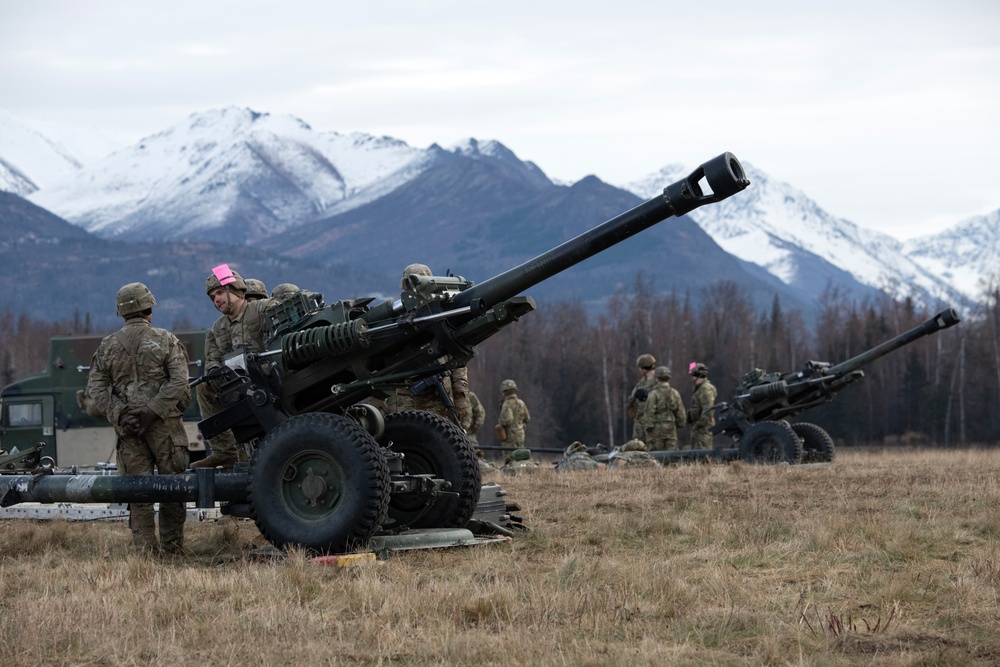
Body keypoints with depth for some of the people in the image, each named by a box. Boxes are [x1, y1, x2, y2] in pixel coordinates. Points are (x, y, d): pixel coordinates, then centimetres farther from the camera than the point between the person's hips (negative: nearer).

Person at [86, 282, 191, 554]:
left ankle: (144, 545, 3)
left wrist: (117, 414, -4)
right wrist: (153, 409, -9)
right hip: (163, 423, -3)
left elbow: (95, 386, 2)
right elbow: (179, 381, -12)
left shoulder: (108, 345, 7)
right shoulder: (165, 340, -2)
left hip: (127, 428, 3)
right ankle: (172, 544, 7)